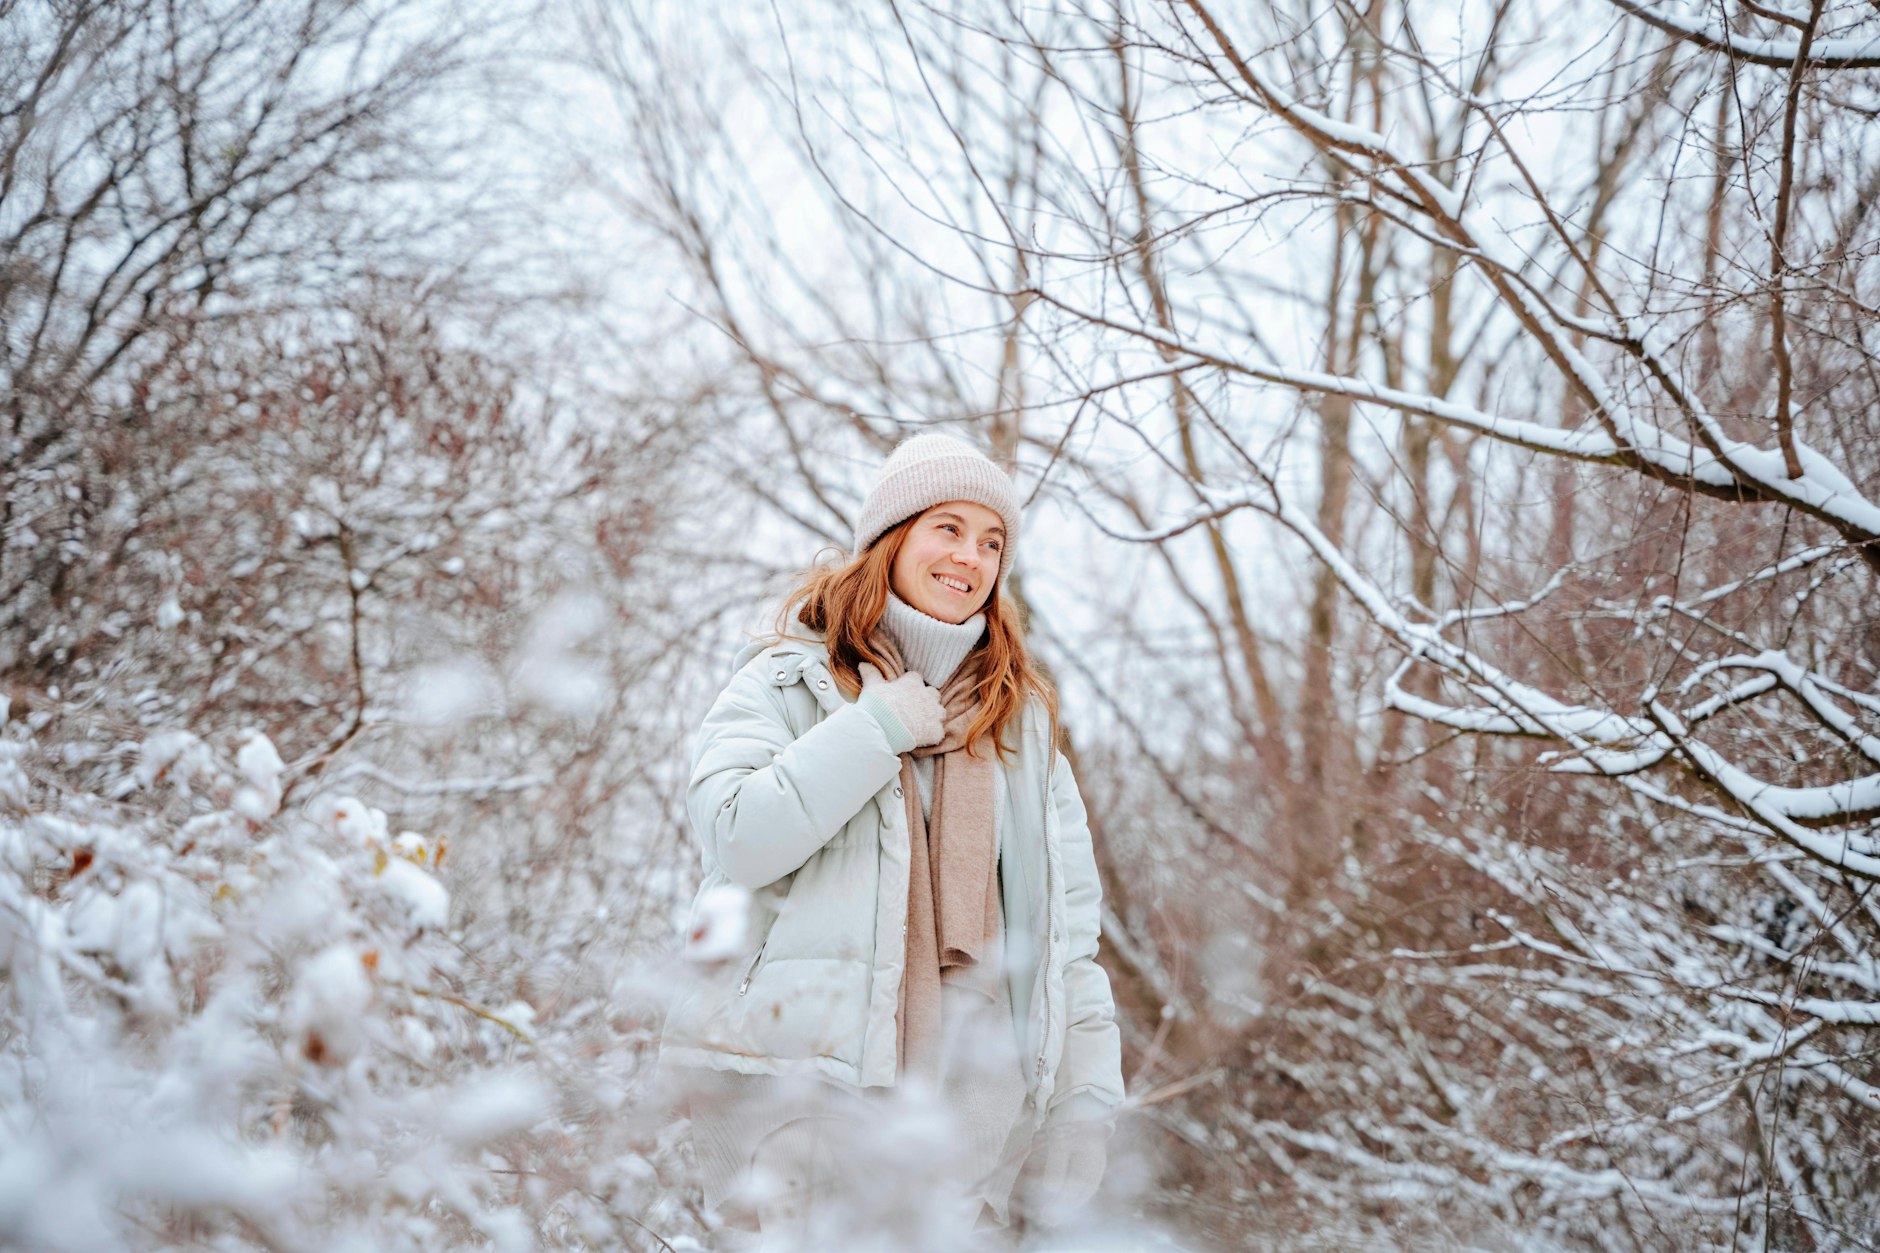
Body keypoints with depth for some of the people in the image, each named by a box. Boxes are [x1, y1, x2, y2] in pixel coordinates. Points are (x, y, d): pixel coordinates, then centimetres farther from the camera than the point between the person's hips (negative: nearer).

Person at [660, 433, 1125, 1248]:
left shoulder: (1019, 714, 18)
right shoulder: (790, 680, 7)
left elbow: (1064, 910, 15)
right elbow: (737, 834, -10)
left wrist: (1085, 1090, 7)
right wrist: (882, 726, -7)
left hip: (962, 1089, 3)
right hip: (805, 1076, -3)